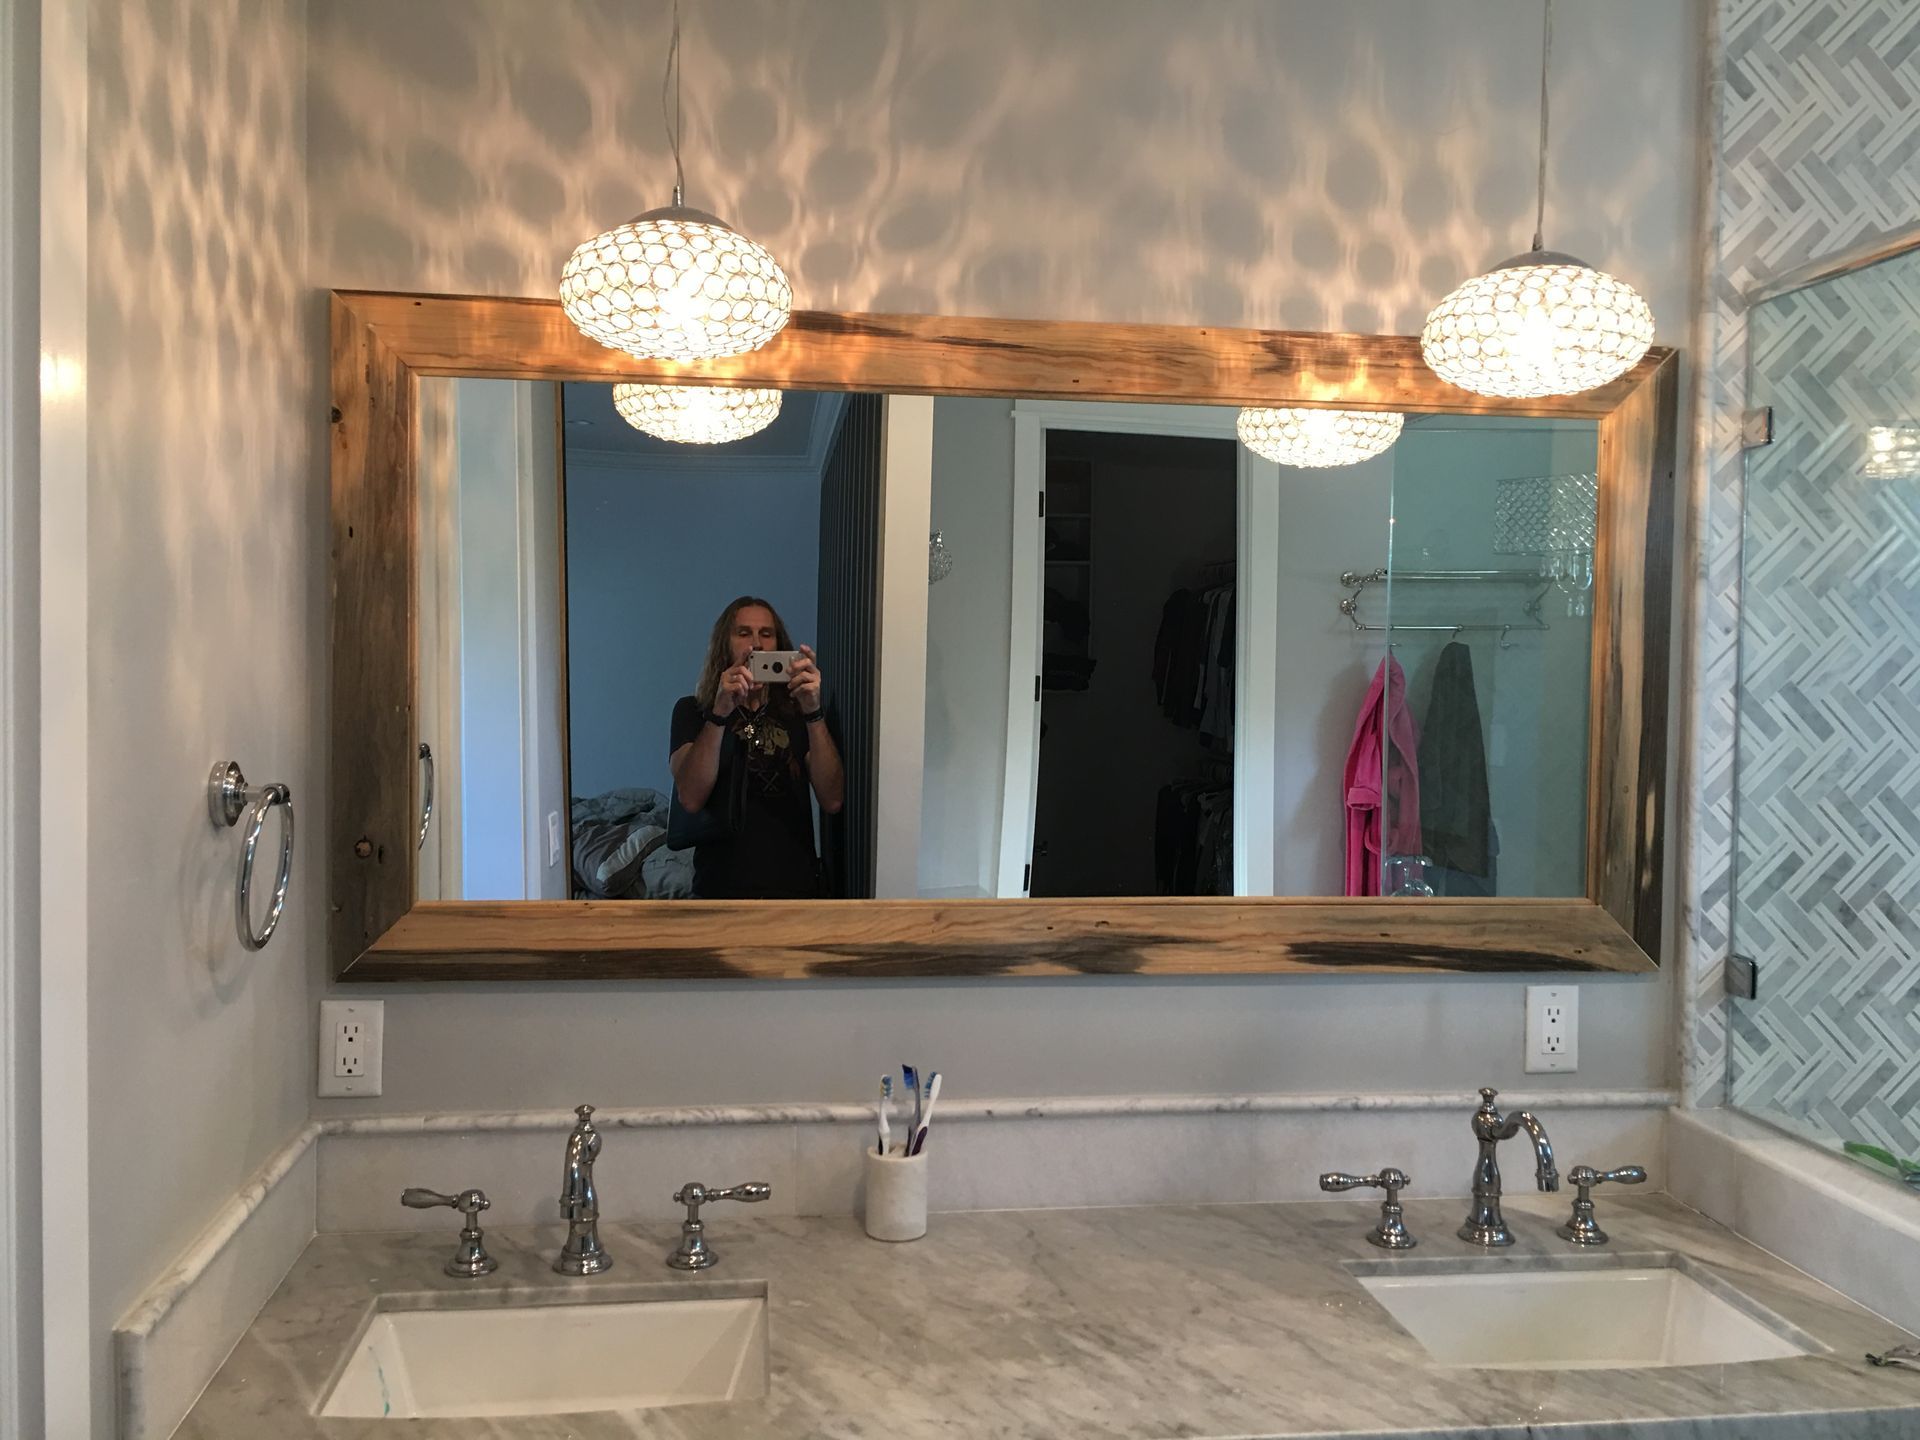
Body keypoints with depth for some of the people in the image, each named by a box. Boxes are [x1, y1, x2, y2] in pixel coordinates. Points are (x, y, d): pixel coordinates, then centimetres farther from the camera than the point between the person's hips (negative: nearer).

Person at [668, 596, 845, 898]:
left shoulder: (798, 712, 2)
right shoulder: (692, 711, 1)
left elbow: (832, 801, -11)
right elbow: (691, 799, -15)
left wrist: (813, 712, -22)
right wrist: (720, 712, -24)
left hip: (795, 885, 1)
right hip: (721, 886, -1)